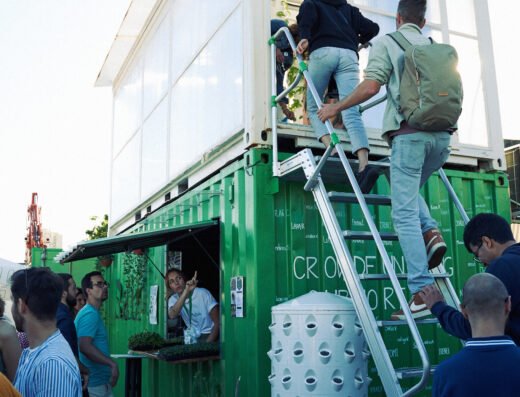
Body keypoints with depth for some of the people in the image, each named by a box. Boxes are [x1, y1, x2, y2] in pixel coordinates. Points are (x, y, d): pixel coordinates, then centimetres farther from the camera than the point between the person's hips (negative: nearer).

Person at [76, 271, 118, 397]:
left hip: (99, 380, 10)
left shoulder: (91, 312, 14)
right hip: (94, 382, -10)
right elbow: (84, 346, -28)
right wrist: (112, 364, -27)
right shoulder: (91, 314, -17)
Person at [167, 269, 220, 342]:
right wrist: (186, 291, -31)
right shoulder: (173, 300, 0)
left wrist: (207, 343, -19)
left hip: (210, 335, -4)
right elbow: (172, 315, -24)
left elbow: (218, 322, -10)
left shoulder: (202, 293, -12)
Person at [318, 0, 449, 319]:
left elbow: (371, 86, -8)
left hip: (409, 133, -6)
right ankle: (431, 233, 2)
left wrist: (335, 108, 4)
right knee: (411, 191, 28)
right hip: (442, 134, 6)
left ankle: (422, 293, -10)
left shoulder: (387, 42, 6)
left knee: (405, 213, -5)